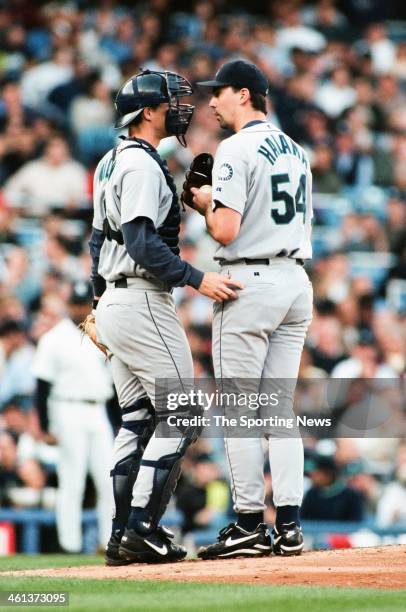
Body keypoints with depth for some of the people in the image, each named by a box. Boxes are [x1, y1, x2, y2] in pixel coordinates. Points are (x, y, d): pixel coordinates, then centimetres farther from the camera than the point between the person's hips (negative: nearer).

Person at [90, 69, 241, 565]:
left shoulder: (111, 163, 18)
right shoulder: (142, 164, -13)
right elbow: (142, 242, -23)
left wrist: (102, 306, 25)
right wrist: (197, 279, -24)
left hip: (112, 301, 10)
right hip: (143, 302, -10)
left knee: (138, 419, 12)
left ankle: (122, 534, 10)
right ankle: (142, 527, -13)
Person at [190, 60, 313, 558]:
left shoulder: (237, 149, -11)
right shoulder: (295, 150, 15)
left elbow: (226, 231, -20)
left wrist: (206, 204, 2)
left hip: (250, 282, -8)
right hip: (297, 281, 8)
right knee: (281, 408, 10)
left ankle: (250, 525, -3)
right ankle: (289, 526, 5)